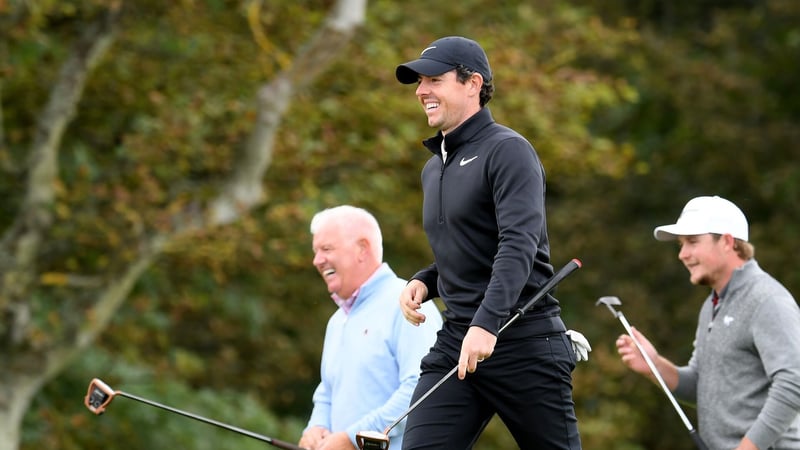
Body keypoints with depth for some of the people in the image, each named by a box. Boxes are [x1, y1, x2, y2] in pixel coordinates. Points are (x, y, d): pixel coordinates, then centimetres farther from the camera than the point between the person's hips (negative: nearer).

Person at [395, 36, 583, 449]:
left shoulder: (507, 151, -8)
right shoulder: (433, 169, 18)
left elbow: (519, 245, -21)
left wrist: (487, 323, -32)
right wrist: (424, 282, 8)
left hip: (523, 341, -7)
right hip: (455, 341, 7)